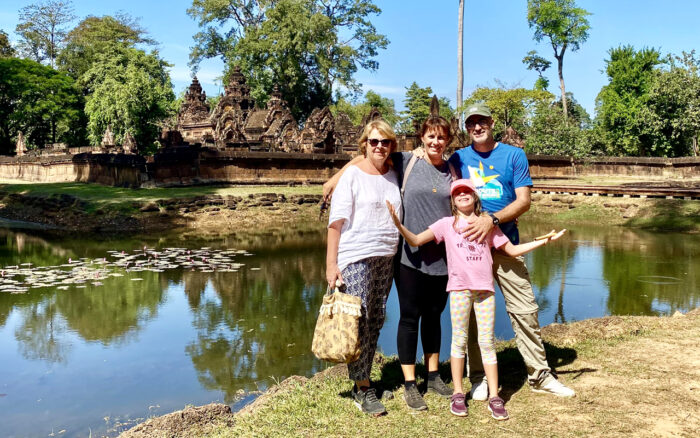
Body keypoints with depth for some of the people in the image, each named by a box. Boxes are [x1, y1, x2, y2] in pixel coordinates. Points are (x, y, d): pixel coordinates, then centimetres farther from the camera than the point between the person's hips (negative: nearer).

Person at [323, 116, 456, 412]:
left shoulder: (452, 172, 8)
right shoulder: (407, 162, -2)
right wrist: (336, 176, -6)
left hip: (441, 256, 4)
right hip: (410, 255, -3)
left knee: (434, 316, 14)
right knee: (410, 317, 2)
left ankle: (433, 376, 28)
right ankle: (409, 385, 11)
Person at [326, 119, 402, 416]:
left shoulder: (394, 175, 12)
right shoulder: (352, 175, -3)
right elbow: (336, 221, -7)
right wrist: (331, 263, -13)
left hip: (386, 258, 6)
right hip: (356, 257, -5)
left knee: (376, 320, 9)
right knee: (359, 321, -7)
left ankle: (365, 379, 20)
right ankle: (361, 389, 1)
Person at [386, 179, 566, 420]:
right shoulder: (447, 224, 6)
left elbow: (513, 250, 18)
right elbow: (415, 240, -1)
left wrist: (544, 240, 13)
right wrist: (398, 223, -17)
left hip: (485, 288, 2)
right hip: (459, 288, -1)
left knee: (487, 342, 4)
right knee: (459, 340, 4)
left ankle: (494, 397, 10)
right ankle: (458, 394, 15)